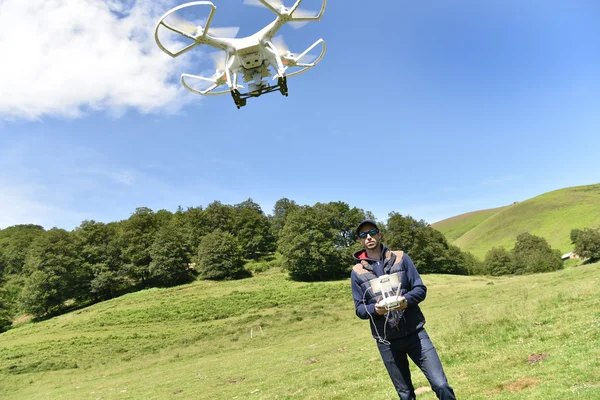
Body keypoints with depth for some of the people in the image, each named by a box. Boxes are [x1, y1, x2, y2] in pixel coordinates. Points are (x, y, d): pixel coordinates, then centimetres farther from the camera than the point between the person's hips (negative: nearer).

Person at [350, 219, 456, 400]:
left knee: (441, 385, -4)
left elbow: (421, 289, 0)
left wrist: (407, 300, -21)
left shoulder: (401, 258, 1)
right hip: (386, 340, 1)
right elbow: (359, 309, 2)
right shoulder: (357, 272, 1)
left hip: (414, 332, 0)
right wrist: (375, 309, -19)